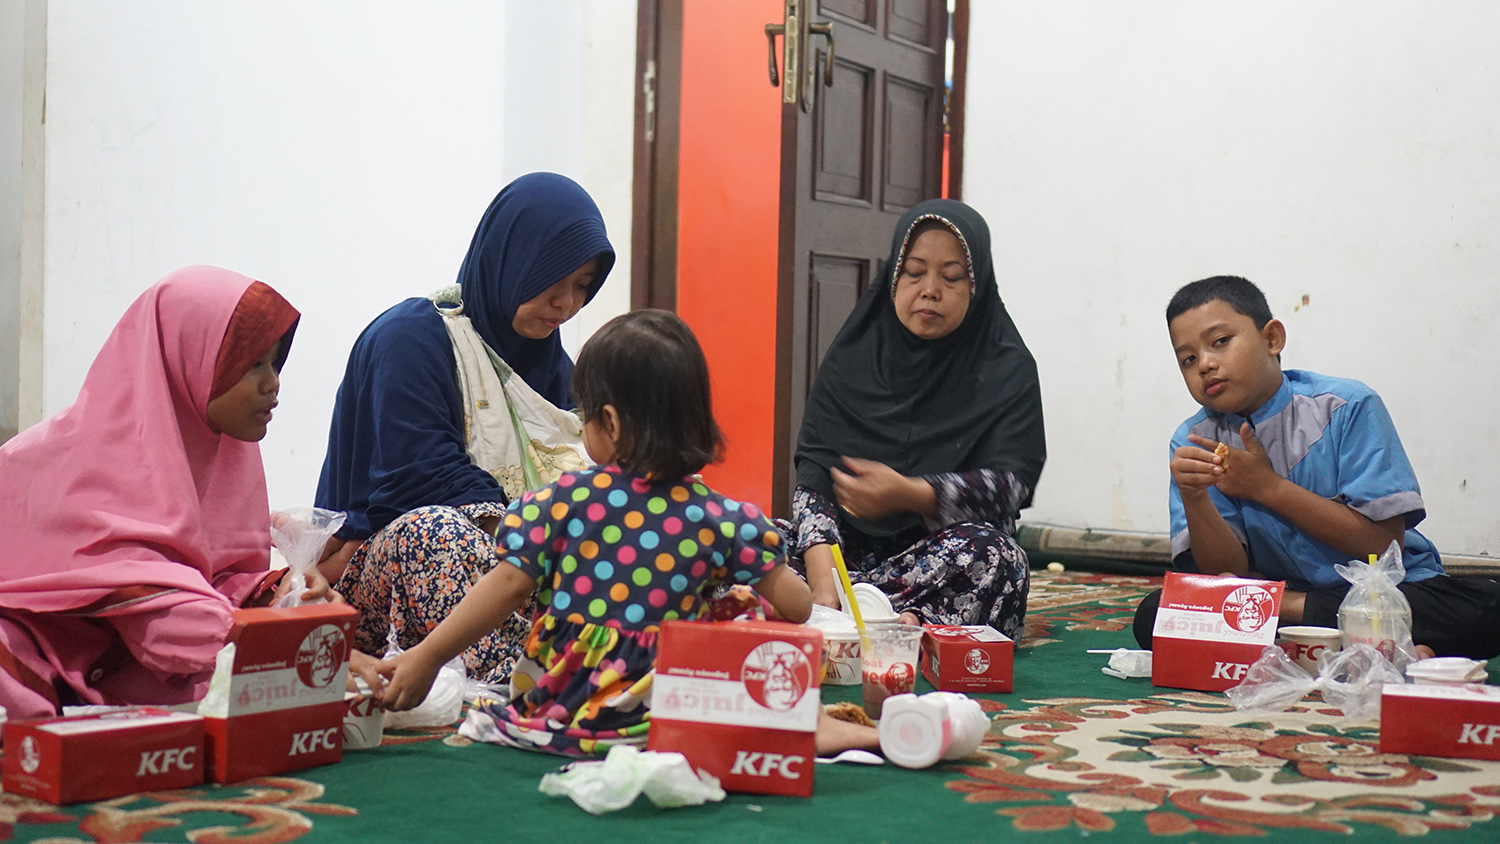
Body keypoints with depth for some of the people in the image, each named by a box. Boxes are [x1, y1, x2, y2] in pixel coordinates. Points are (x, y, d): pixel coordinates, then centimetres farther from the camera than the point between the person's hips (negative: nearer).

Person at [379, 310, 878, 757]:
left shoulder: (560, 502, -4)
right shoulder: (720, 519, -3)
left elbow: (508, 587, -6)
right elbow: (796, 608, -1)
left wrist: (425, 659, 1)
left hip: (563, 703, -2)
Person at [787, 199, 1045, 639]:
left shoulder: (1008, 370, 2)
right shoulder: (851, 357, 8)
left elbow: (1010, 484, -10)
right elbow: (815, 471, -3)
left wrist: (907, 494, -30)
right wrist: (824, 583, -22)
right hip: (852, 549, 2)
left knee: (992, 553, -35)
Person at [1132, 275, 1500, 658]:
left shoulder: (1347, 407, -8)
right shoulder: (1194, 441, 0)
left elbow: (1385, 543, -13)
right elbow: (1228, 573, -6)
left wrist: (1267, 486, -15)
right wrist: (1193, 498, -26)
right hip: (1274, 596, 2)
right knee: (1154, 613, -25)